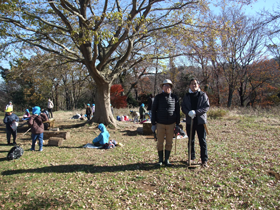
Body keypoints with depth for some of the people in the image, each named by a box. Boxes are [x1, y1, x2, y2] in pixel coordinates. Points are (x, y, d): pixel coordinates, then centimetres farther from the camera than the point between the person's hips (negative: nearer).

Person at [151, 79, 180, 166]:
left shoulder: (175, 97, 5)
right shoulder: (158, 97, 2)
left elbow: (177, 111, 9)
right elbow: (153, 110, 3)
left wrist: (177, 124, 5)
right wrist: (153, 124, -1)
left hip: (171, 124, 1)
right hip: (160, 124, -1)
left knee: (169, 143, 6)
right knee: (160, 143, 5)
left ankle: (167, 160, 18)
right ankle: (160, 160, 19)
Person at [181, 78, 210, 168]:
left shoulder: (203, 95, 2)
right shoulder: (186, 96, 10)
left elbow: (207, 107, -6)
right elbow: (183, 107, 5)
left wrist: (196, 112, -19)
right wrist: (188, 112, -17)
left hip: (200, 120, -3)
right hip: (190, 120, 3)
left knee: (202, 140, 0)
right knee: (191, 140, 12)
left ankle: (204, 160, 7)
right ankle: (192, 157, 27)